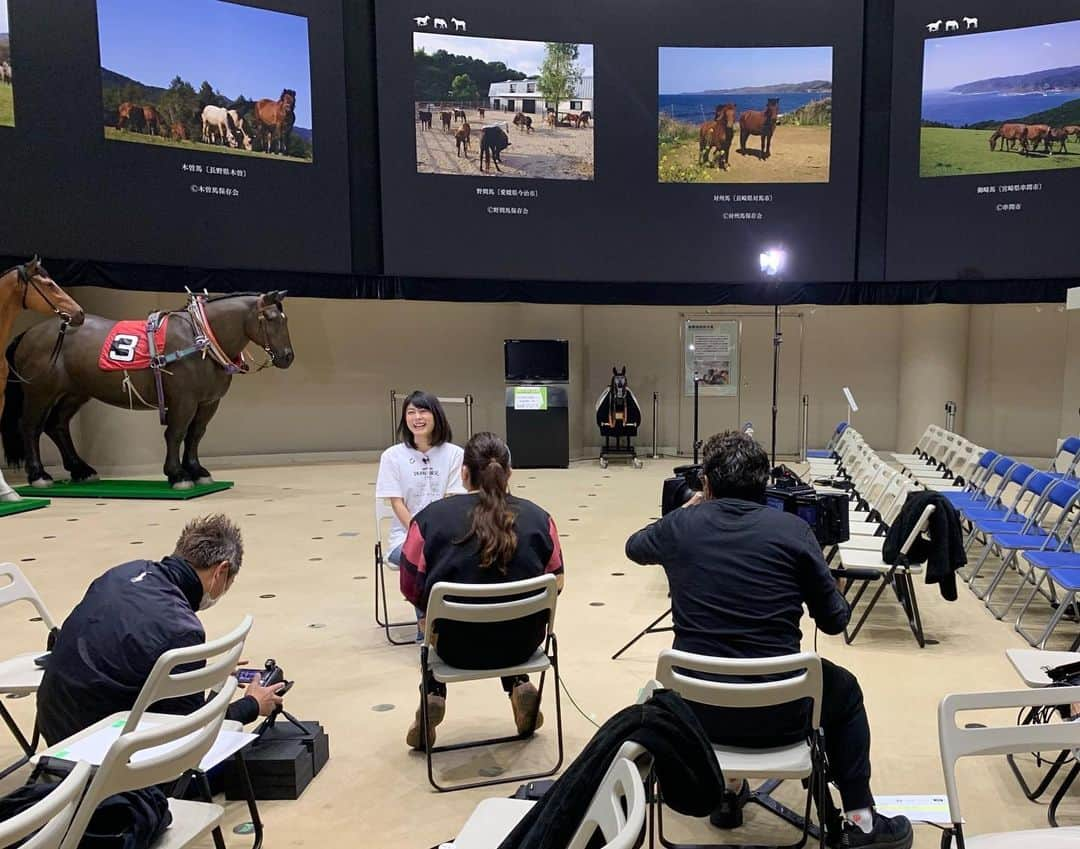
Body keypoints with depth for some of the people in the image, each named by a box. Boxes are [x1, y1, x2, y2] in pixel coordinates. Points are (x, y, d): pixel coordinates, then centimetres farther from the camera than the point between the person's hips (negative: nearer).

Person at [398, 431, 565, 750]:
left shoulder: (431, 517, -11)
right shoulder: (538, 517, -6)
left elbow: (411, 588, -3)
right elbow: (556, 583, 1)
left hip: (456, 646, -1)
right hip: (521, 642, 2)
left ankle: (433, 697, 17)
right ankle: (519, 685, 18)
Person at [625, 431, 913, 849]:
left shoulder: (680, 525, -2)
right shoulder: (792, 529, -8)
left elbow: (633, 547, 22)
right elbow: (835, 620, 1)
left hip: (696, 708, 2)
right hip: (776, 712, -2)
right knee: (845, 689, 30)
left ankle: (725, 792, 46)